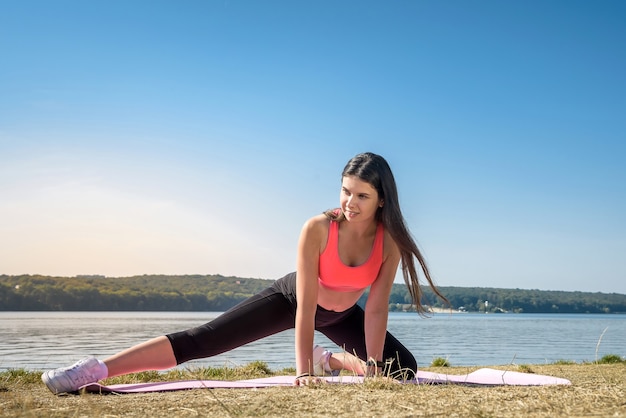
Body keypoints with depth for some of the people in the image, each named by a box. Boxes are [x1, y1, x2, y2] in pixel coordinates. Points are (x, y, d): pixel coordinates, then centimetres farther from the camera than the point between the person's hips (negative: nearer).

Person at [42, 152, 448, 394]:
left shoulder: (390, 241, -23)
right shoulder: (317, 229, -33)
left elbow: (377, 307, -18)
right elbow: (306, 306, -31)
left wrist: (372, 365, -21)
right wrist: (303, 371, -31)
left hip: (341, 315, 4)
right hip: (291, 298, -4)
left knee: (403, 368, 1)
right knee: (204, 340, -18)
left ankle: (332, 359, 25)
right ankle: (97, 369, -22)